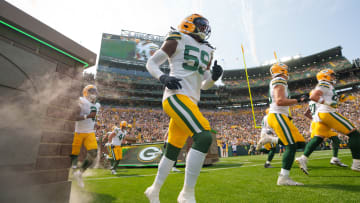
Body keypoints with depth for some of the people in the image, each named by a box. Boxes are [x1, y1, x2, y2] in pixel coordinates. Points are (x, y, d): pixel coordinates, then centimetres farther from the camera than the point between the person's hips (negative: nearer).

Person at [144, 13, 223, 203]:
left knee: (173, 150, 13)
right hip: (176, 96, -8)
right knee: (204, 137, -24)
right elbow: (151, 63, 6)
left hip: (191, 102, 8)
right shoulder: (177, 40, 5)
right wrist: (163, 77, -13)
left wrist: (214, 76, 3)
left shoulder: (206, 52, 24)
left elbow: (204, 85, 25)